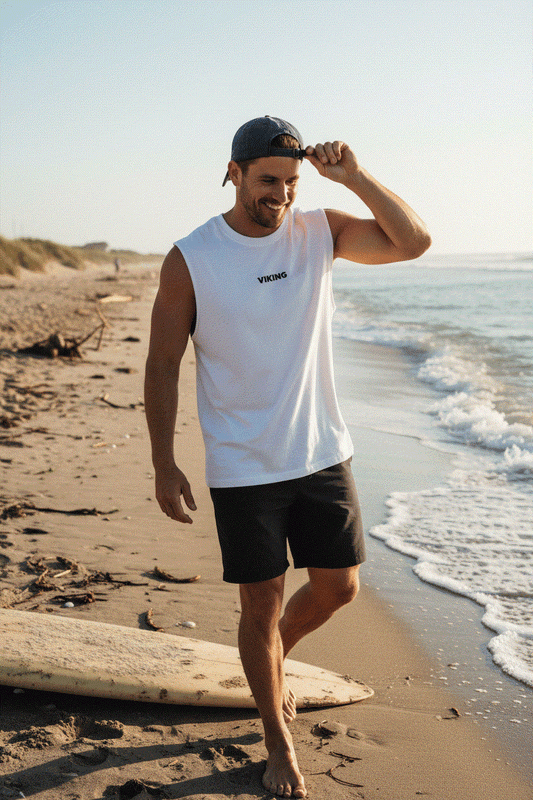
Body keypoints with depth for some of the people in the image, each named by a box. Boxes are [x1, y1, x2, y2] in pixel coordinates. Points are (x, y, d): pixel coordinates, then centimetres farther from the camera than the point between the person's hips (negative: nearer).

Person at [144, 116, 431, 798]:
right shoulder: (189, 261, -10)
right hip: (243, 467, -3)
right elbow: (162, 365, -5)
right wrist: (163, 466, -6)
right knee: (260, 607, 5)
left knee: (338, 587, 12)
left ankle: (274, 655, 44)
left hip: (322, 454, 4)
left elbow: (414, 242, -5)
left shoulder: (319, 232, 0)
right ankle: (278, 745, 25)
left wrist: (353, 177, -16)